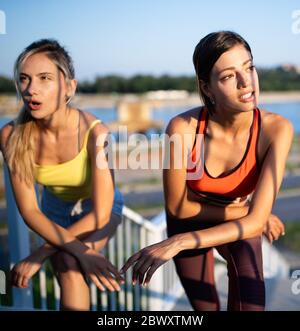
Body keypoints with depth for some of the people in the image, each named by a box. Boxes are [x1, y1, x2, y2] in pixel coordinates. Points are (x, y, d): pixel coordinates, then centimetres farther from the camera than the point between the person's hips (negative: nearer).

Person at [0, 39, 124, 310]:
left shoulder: (94, 132, -34)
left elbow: (100, 215, -30)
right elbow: (29, 211, -23)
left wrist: (39, 255, -28)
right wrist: (81, 251, -37)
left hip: (98, 209, -3)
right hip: (56, 209, 3)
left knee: (70, 268, -26)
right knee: (70, 286, 9)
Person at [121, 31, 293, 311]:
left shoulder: (276, 129, -30)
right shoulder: (182, 128, -31)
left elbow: (255, 220, -31)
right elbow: (177, 207, -18)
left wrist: (177, 243, -38)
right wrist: (244, 212, -18)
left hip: (240, 228, 0)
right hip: (190, 222, 0)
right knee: (205, 307, 16)